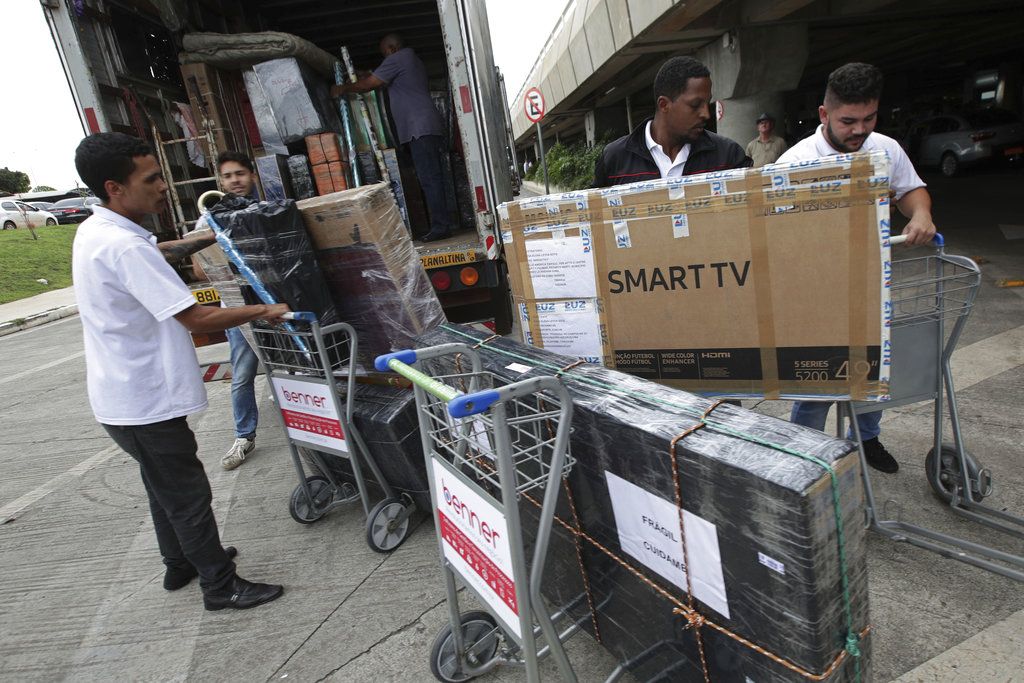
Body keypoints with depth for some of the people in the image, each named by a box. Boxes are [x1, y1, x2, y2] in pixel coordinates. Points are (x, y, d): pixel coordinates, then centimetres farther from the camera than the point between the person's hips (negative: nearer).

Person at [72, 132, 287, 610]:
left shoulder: (95, 232, 6)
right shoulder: (124, 248, -26)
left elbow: (154, 254, 29)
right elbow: (196, 317, -28)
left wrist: (202, 240, 19)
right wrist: (264, 311, -17)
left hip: (124, 393, 10)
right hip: (144, 402, -10)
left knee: (166, 487, 24)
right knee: (188, 494, 3)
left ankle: (180, 562, 41)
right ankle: (220, 586, 18)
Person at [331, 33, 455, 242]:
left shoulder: (396, 59, -2)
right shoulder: (414, 60, 28)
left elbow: (369, 84, -2)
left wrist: (343, 88, 10)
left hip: (419, 129, -10)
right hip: (429, 127, 10)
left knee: (429, 177, -13)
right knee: (433, 176, 8)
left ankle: (441, 226, -15)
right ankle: (444, 221, 9)